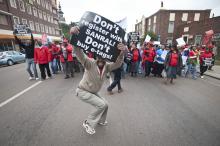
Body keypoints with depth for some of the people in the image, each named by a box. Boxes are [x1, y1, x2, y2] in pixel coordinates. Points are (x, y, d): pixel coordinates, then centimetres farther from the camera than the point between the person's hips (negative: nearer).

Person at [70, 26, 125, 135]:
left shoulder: (106, 66, -12)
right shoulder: (90, 63, -26)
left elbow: (117, 64, -28)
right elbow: (79, 54, -41)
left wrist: (121, 53, -49)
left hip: (93, 92, 7)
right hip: (83, 91, -7)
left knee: (105, 105, 14)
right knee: (102, 105, -17)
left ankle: (100, 120, 43)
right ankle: (88, 123, 6)